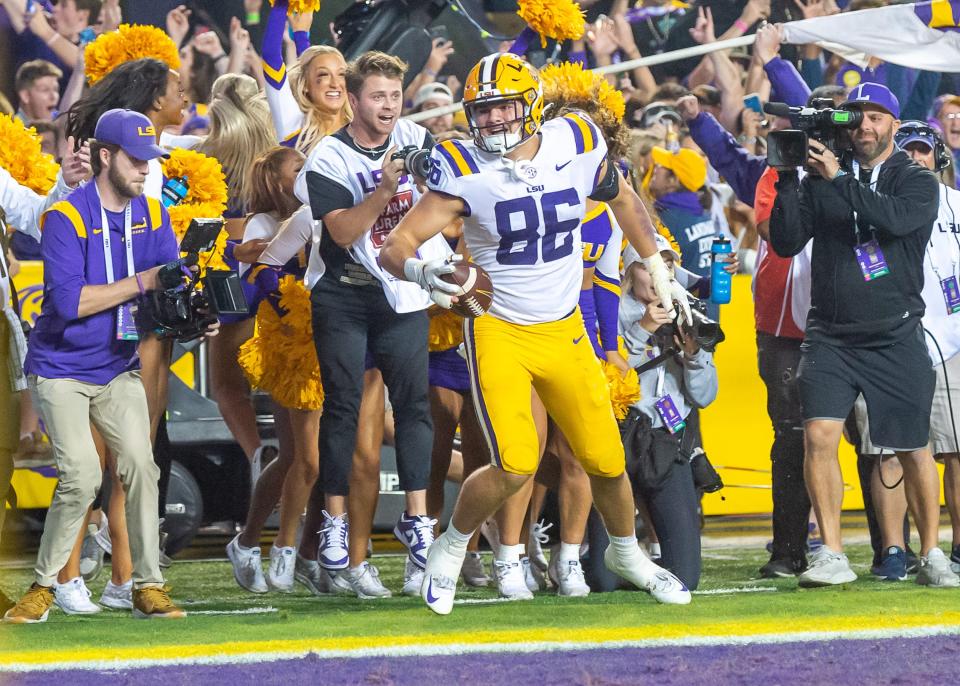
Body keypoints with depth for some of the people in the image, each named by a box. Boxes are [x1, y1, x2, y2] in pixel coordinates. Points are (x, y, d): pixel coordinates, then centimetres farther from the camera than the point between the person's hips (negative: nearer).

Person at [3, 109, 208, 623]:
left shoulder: (151, 214, 2)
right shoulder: (66, 218, -17)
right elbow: (68, 301, -26)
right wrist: (139, 282, -28)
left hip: (117, 368, 5)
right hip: (61, 369, -5)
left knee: (141, 467, -8)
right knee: (82, 476, -15)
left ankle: (148, 587, -2)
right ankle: (43, 587, -1)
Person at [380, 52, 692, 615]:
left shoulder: (577, 146, -6)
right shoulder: (465, 172, -15)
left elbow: (622, 198, 16)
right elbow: (396, 245, -18)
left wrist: (660, 274, 21)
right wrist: (419, 271, -41)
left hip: (566, 333, 4)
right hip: (500, 334, -4)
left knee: (607, 461, 9)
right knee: (516, 467, -18)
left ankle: (626, 551, 38)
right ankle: (452, 548, 8)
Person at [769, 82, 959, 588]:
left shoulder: (918, 184, 2)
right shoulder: (819, 181, 7)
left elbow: (896, 218, -19)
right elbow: (785, 243, 0)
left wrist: (838, 178, -24)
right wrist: (788, 177, -10)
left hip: (896, 338, -1)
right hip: (830, 336, 1)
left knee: (913, 450, 3)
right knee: (819, 436, -15)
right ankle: (831, 555, -9)